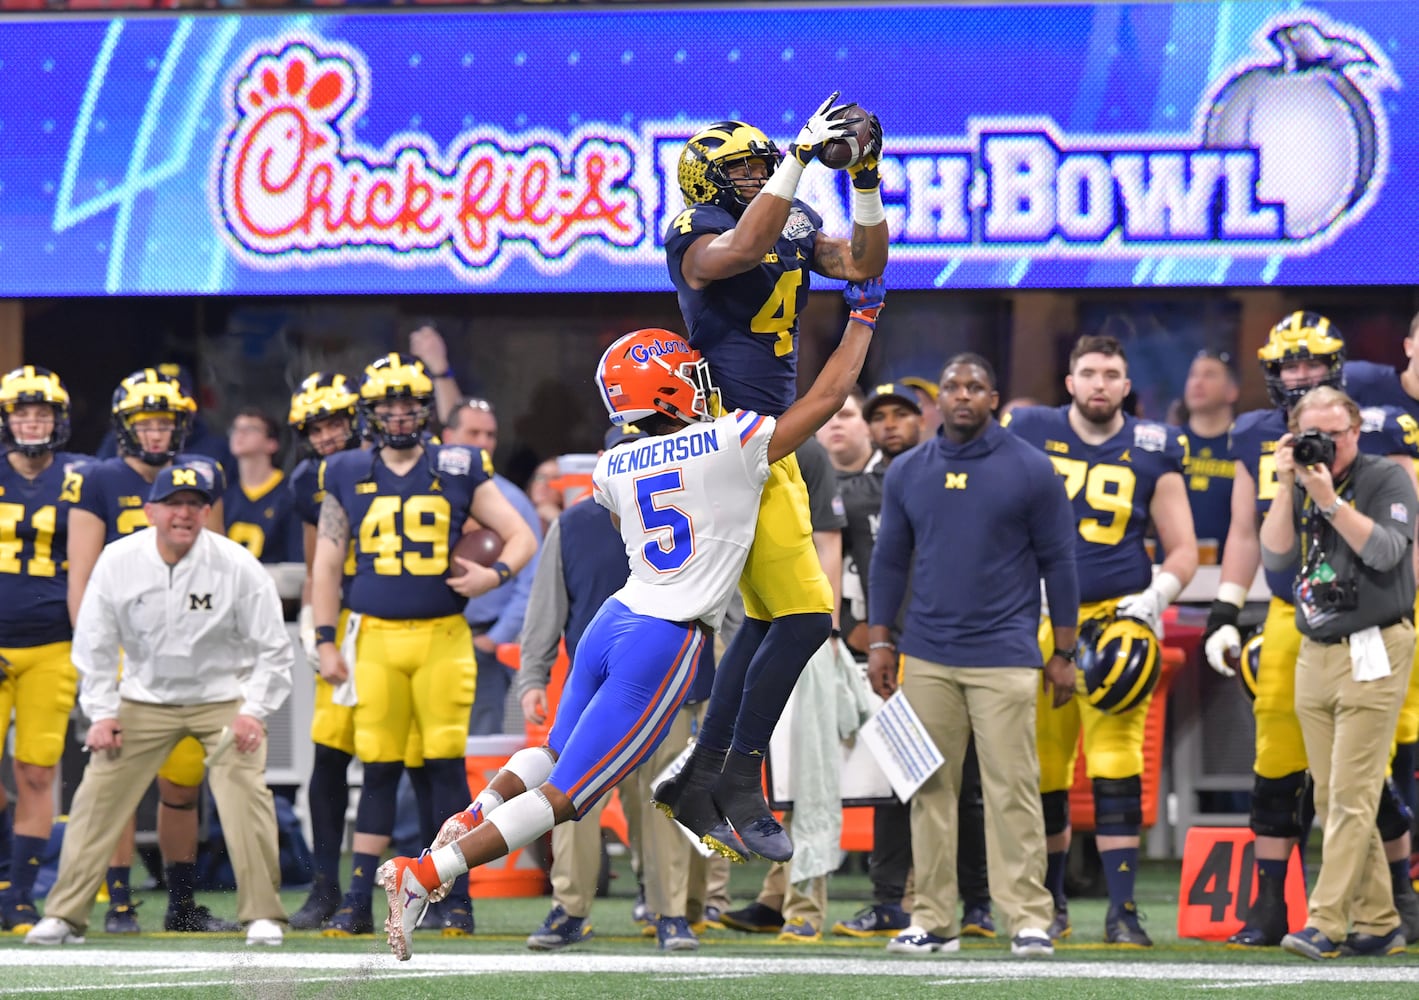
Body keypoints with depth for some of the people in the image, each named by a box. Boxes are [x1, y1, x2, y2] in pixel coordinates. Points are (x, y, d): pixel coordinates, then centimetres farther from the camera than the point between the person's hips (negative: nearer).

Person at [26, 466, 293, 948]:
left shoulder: (238, 565, -15)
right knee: (97, 795, -6)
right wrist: (102, 712, -6)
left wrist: (254, 712, -16)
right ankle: (64, 916, 2)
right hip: (144, 698, 2)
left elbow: (273, 649, -7)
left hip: (225, 696, -2)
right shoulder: (117, 561, -11)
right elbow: (94, 645, 0)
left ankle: (264, 915, -6)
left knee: (246, 792, -18)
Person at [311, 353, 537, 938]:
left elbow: (521, 537, 8)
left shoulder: (458, 472, 5)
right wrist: (326, 642, 4)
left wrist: (493, 575, -11)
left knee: (445, 765, -3)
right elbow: (326, 565, 11)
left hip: (442, 637, -1)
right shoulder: (348, 477, 8)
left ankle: (457, 899, 4)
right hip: (374, 638, 1)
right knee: (378, 770, 2)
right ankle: (358, 902, 6)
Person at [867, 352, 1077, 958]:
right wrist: (879, 641, 7)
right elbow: (889, 560, 15)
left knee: (1013, 789, -7)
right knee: (931, 790, 4)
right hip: (926, 658, 3)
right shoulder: (907, 473, 9)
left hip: (1004, 658, -3)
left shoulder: (1029, 471, 0)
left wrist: (1063, 654, 0)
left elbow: (1058, 561, 3)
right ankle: (933, 920, 8)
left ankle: (1028, 919, -5)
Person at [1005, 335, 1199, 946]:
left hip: (1115, 620, -2)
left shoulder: (1150, 453, 3)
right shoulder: (1030, 436, 4)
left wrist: (1154, 599, -9)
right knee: (1043, 773, 7)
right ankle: (1052, 902, 23)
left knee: (1116, 767, -12)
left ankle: (1122, 911, -11)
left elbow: (1183, 551, 7)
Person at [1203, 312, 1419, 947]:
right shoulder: (1256, 440, 10)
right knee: (1277, 764, 1)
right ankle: (1269, 908, 8)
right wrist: (1223, 616, 12)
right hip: (1289, 615, 4)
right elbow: (1245, 534, 17)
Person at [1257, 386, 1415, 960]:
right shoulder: (1300, 488, 13)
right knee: (1331, 799, 5)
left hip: (1372, 654, -6)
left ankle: (1327, 924, -14)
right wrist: (1288, 488, -5)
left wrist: (1330, 499, -20)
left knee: (1351, 796, -11)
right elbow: (1274, 557, 3)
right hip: (1315, 655, 6)